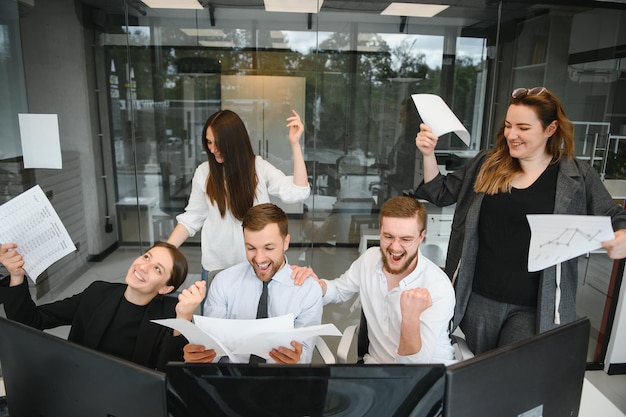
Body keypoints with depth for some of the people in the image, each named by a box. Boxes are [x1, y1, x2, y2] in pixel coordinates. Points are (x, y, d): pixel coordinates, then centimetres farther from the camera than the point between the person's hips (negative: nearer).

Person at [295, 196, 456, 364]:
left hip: (427, 370, -1)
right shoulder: (369, 258, -7)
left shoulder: (439, 288, -21)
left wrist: (411, 316, -38)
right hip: (376, 359, 2)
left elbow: (415, 361, -22)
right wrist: (318, 285, -10)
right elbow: (339, 290, 11)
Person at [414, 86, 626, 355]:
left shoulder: (577, 176, -2)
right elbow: (441, 193, 9)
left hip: (536, 309, -2)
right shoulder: (486, 164, 3)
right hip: (478, 299, 2)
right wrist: (429, 154, -5)